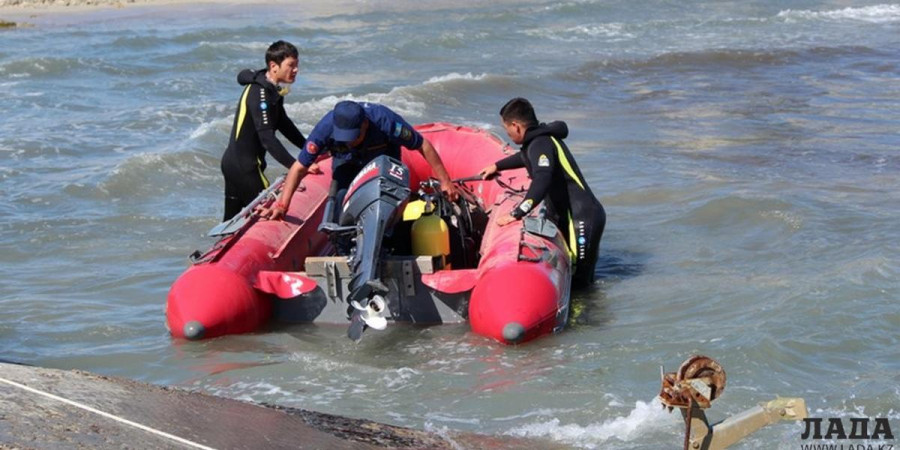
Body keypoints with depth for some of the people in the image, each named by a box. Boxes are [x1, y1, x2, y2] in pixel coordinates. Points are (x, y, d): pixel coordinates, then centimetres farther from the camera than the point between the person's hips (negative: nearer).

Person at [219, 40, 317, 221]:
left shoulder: (273, 89, 9)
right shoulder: (259, 93, -22)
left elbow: (284, 124, 21)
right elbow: (267, 138, -29)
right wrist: (296, 166, -33)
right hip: (244, 167, -10)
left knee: (232, 220, 14)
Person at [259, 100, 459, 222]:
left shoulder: (384, 120, -40)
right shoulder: (326, 127, -37)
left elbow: (424, 146, -27)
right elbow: (300, 167, -29)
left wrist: (445, 182, -23)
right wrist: (282, 205, -36)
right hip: (347, 162, 1)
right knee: (339, 198, -18)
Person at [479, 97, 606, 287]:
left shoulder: (541, 144, -17)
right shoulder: (542, 139, 15)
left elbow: (542, 181, -34)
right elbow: (527, 157, 40)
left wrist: (517, 214, -37)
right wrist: (497, 166, 51)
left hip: (582, 219, -10)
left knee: (579, 281, -9)